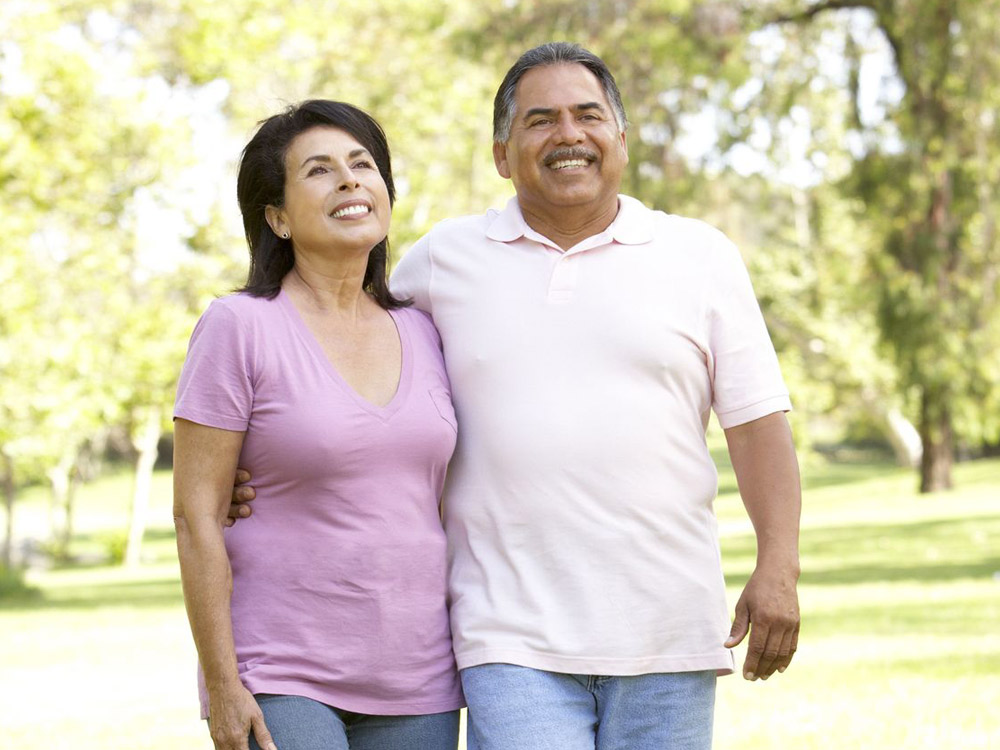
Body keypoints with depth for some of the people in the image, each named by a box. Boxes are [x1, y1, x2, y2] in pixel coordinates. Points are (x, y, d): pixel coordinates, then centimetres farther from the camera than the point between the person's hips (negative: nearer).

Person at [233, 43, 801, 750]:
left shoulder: (702, 258, 7)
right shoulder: (444, 259, 8)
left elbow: (757, 422, 4)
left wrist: (779, 567, -6)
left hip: (666, 635, 1)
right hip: (515, 640, -1)